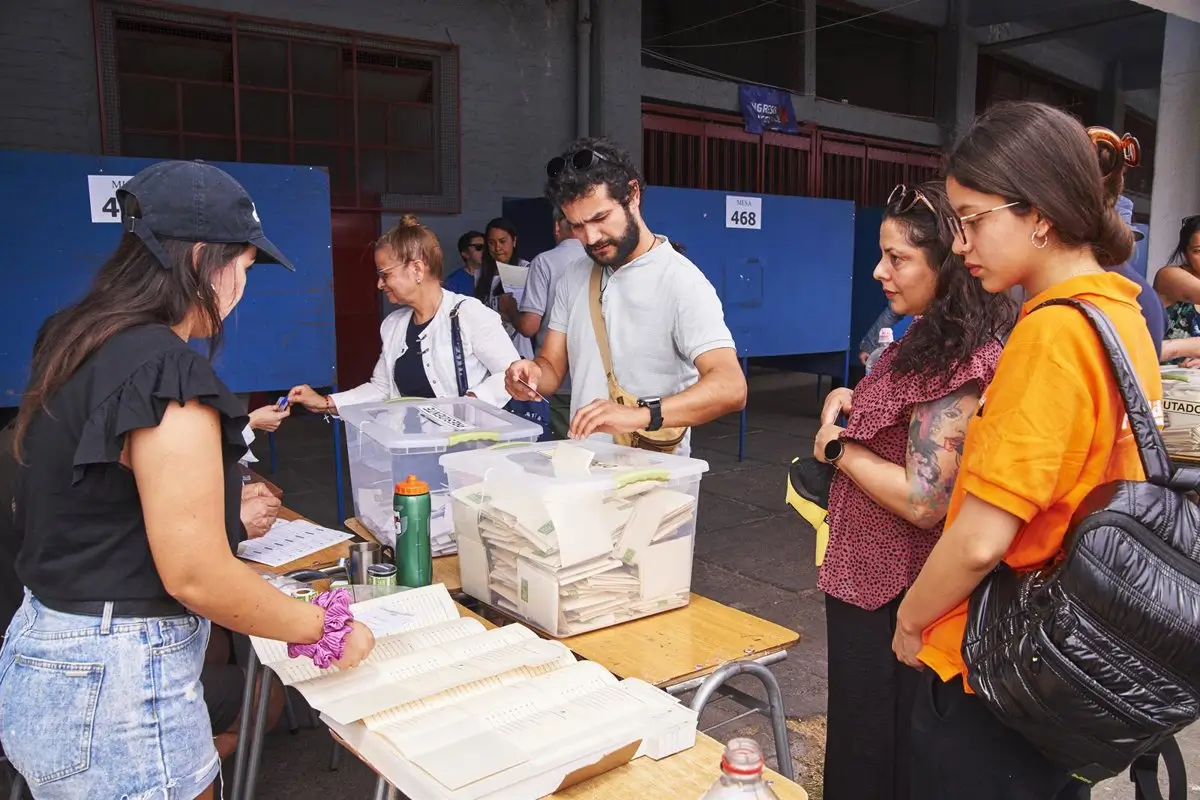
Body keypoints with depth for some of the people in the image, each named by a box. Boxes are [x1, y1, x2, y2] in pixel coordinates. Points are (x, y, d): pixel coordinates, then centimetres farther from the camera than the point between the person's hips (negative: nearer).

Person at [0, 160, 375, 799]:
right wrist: (328, 632, -11)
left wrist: (213, 502, 27)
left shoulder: (77, 342, 5)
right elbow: (196, 576, -22)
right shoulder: (166, 370, -22)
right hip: (115, 686, -9)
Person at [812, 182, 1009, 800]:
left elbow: (924, 501, -27)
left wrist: (837, 447, -15)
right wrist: (845, 402, 0)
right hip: (868, 576, 9)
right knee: (862, 737, 25)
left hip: (894, 596, -9)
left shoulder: (959, 363, -24)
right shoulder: (929, 341, 6)